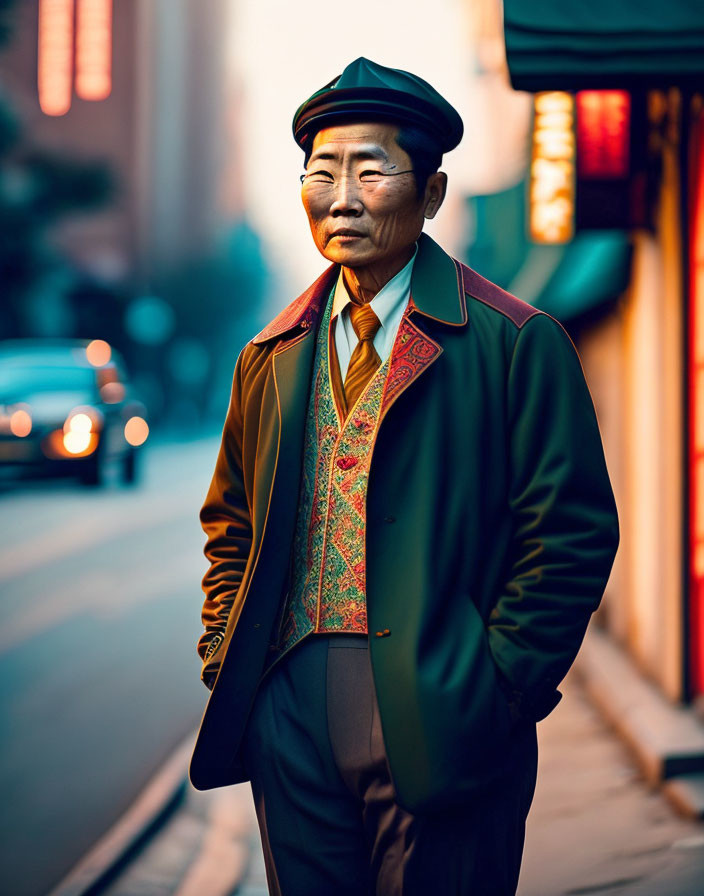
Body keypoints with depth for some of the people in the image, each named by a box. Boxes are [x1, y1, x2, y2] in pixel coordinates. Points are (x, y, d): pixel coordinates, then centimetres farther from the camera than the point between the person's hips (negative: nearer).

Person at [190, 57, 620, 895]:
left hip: (436, 724, -4)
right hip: (289, 724, 5)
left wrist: (498, 692, -13)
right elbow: (231, 521, 23)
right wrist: (225, 658, 9)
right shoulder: (272, 356, 13)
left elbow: (572, 534, -8)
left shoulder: (516, 344, -4)